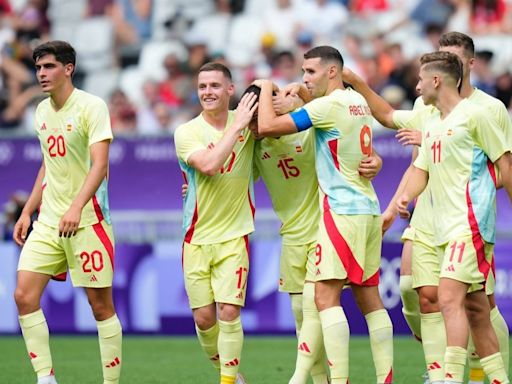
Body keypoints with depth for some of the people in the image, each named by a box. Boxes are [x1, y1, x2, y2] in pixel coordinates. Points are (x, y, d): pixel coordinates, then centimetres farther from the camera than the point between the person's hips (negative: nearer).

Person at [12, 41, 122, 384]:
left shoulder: (92, 106, -10)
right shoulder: (42, 111, 12)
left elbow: (99, 165, -19)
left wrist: (76, 207, -30)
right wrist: (27, 212, 19)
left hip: (87, 220, -7)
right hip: (48, 222, 7)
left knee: (101, 304, -2)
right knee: (24, 295, -5)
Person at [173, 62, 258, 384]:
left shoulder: (247, 120, 1)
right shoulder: (187, 132, -5)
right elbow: (208, 164, -21)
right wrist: (237, 126, -19)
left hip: (234, 236, 0)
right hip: (196, 237, 0)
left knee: (228, 311, -12)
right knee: (204, 317, 2)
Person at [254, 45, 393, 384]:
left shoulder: (329, 106, -12)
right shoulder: (358, 101, 13)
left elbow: (267, 127, -13)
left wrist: (266, 89, 3)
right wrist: (303, 93, 22)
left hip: (342, 211, -9)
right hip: (368, 209, 9)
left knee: (326, 296, -11)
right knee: (369, 296, 8)